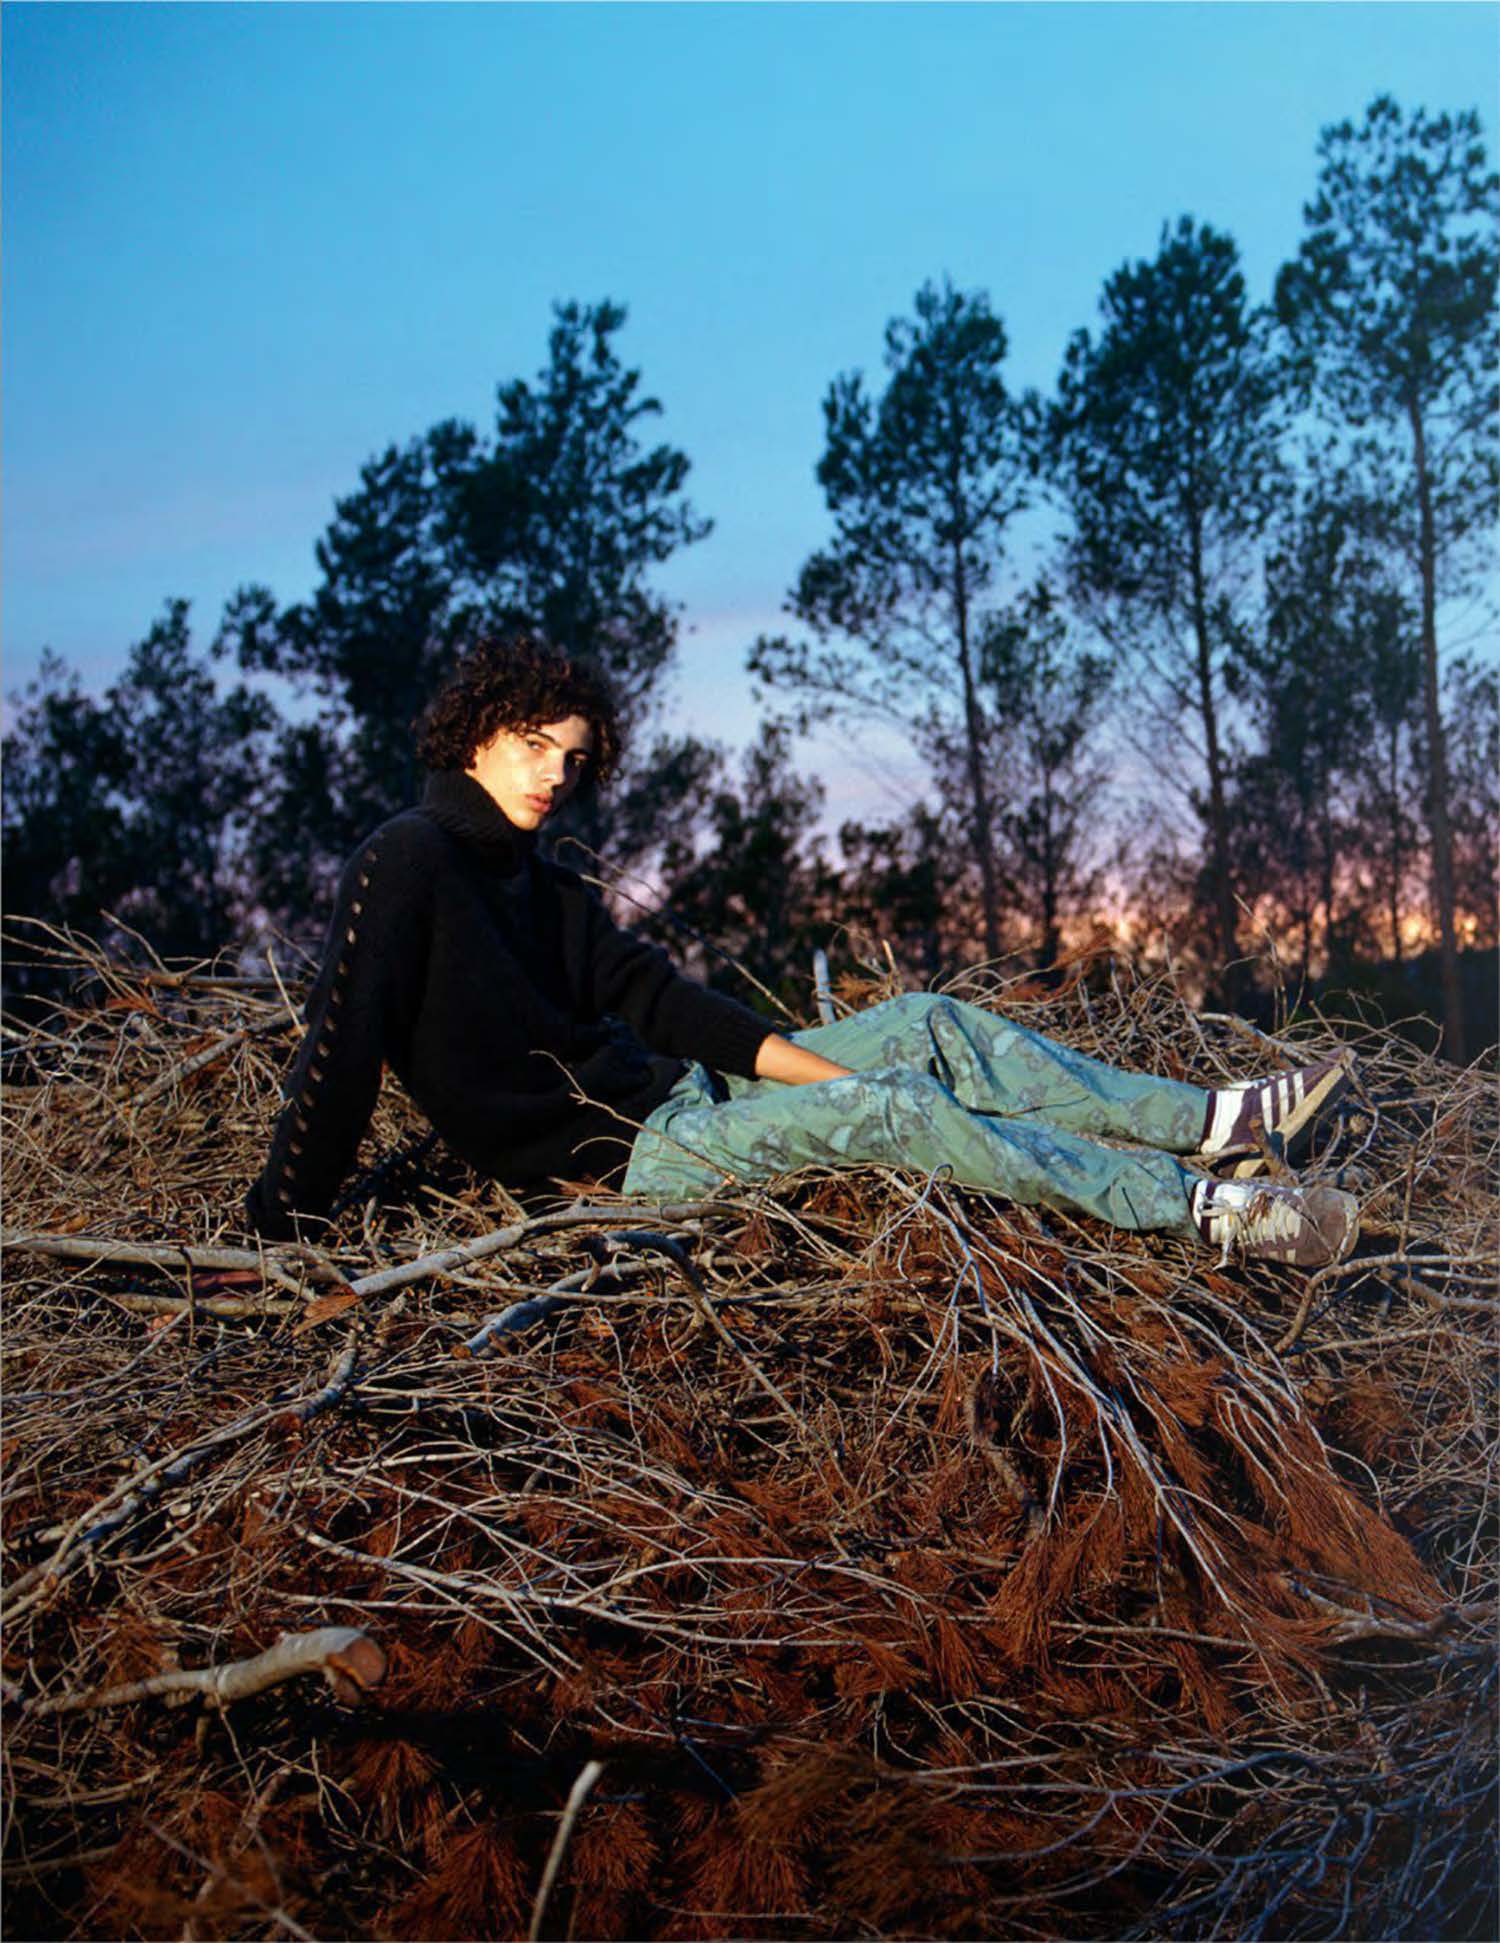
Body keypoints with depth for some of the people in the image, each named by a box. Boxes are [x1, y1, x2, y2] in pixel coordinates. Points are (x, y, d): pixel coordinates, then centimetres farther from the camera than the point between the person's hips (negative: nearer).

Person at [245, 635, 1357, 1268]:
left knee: (931, 1025, 3)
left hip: (677, 1089, 9)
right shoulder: (408, 862, -11)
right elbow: (343, 1051, -17)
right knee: (894, 1112, -23)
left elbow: (651, 994, 9)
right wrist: (277, 1239, -19)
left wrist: (821, 1068, -1)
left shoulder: (543, 883, 14)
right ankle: (1205, 1210, -20)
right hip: (618, 1151, -9)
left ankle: (1209, 1118, 4)